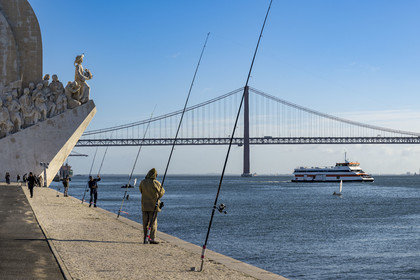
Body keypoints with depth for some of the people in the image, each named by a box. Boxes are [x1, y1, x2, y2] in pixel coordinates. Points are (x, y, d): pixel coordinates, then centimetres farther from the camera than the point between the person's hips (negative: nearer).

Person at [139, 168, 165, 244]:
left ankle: (145, 238, 9)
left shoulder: (142, 182, -1)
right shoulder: (156, 183, -12)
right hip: (153, 205, -4)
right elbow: (162, 192, -3)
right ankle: (152, 239, -5)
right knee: (153, 222, 0)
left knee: (145, 223, 8)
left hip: (144, 206, 4)